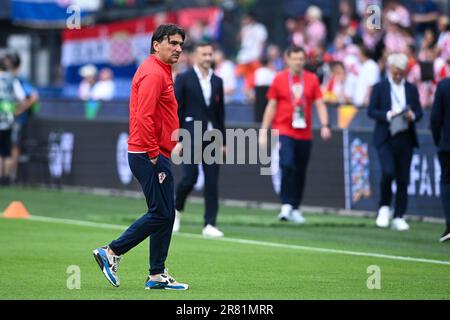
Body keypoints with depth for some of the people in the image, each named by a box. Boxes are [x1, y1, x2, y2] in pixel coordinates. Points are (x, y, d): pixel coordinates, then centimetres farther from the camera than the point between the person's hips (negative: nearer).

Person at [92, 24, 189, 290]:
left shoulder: (160, 72, 17)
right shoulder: (153, 73, -15)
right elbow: (144, 117, -24)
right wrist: (154, 153, -21)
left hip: (156, 155, 11)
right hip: (150, 156, -11)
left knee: (165, 215, 11)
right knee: (161, 214, -8)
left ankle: (157, 275, 14)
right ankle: (112, 252, -1)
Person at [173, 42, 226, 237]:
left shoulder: (217, 81, 13)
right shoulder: (184, 79, 0)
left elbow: (220, 112, 15)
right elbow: (176, 110, -3)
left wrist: (222, 140, 11)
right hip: (191, 136, -4)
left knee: (212, 181, 0)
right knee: (190, 177, -11)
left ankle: (210, 225, 2)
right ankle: (177, 209, 17)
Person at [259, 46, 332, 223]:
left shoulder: (312, 79, 5)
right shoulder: (279, 79, 2)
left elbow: (320, 104, 4)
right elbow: (271, 106, 6)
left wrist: (325, 125, -11)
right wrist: (263, 131, 3)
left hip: (304, 134, 3)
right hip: (284, 130, -3)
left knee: (300, 172, 8)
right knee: (287, 165, -21)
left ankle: (295, 209, 21)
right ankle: (286, 205, -17)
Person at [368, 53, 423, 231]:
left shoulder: (412, 89, 12)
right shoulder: (380, 88, 4)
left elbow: (419, 112, 11)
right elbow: (371, 111, -2)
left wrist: (412, 116, -12)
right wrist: (388, 115, -18)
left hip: (405, 138, 3)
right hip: (385, 138, -3)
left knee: (403, 179, 3)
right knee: (388, 172, -20)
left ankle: (399, 218, 10)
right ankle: (384, 208, 3)